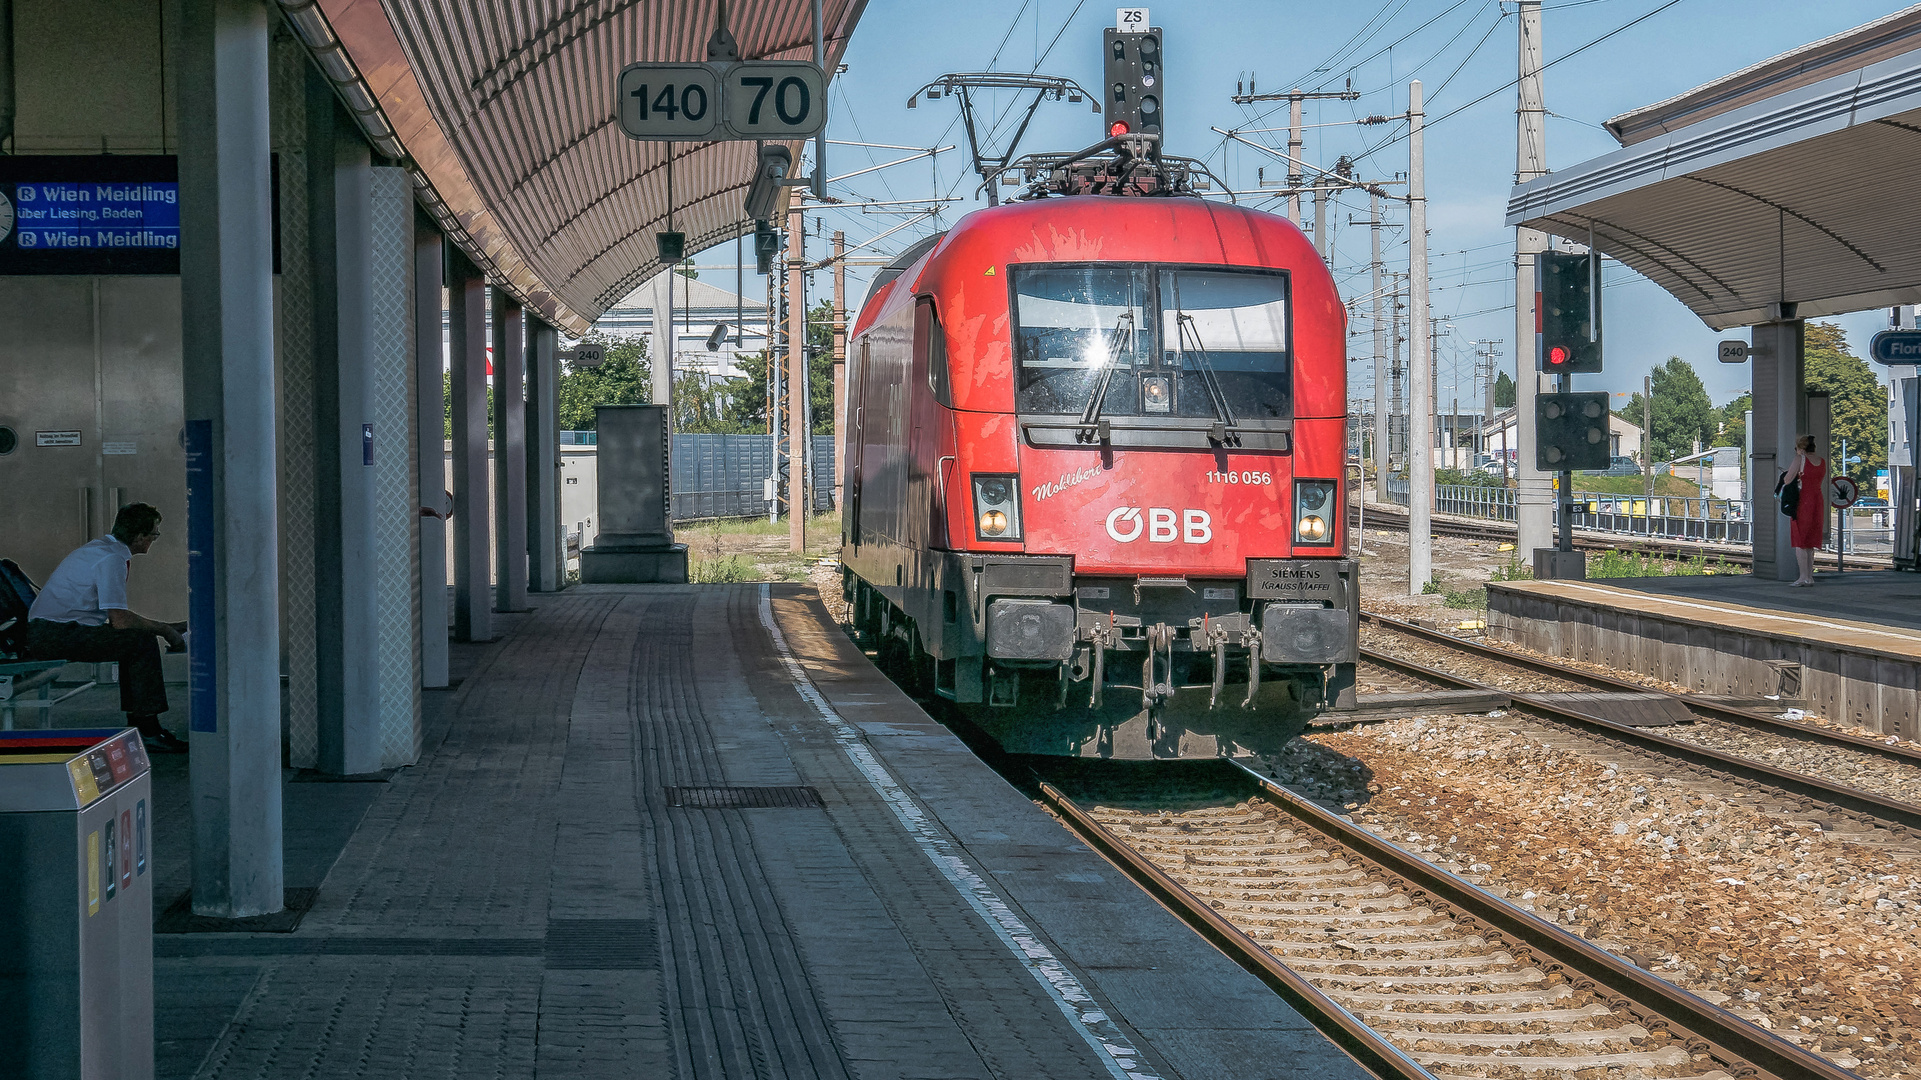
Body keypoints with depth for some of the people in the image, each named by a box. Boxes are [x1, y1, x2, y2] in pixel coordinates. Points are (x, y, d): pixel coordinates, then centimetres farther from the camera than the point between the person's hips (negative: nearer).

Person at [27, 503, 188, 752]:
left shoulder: (102, 548, 17)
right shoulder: (112, 559, -15)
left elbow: (116, 617, 22)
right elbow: (120, 620, -21)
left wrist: (161, 627, 16)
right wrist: (163, 629, -7)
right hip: (55, 635, -11)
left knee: (133, 640, 16)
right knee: (142, 643, -16)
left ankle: (137, 722, 16)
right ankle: (147, 731, -14)